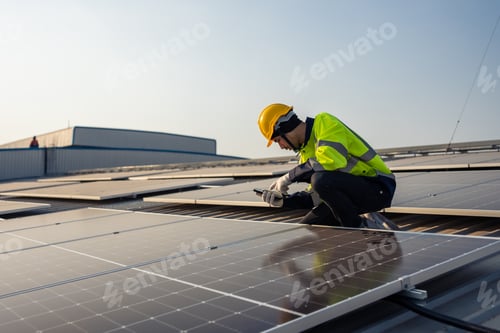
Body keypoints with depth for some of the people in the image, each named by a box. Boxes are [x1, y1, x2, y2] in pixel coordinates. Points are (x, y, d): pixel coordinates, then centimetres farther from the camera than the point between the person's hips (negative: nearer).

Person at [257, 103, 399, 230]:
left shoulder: (324, 122, -11)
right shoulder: (306, 150, 12)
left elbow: (331, 161, -31)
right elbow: (316, 196, 13)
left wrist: (290, 177, -20)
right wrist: (284, 200, -1)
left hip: (378, 188, -9)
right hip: (351, 193, 9)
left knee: (320, 180, -34)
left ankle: (359, 227, -14)